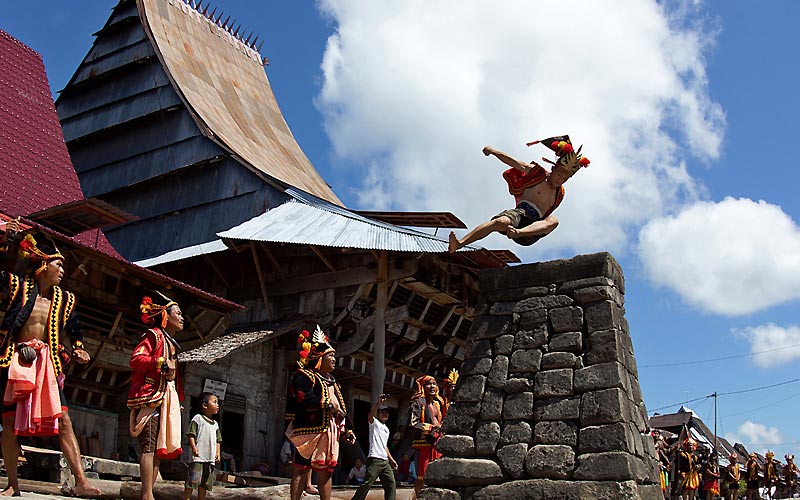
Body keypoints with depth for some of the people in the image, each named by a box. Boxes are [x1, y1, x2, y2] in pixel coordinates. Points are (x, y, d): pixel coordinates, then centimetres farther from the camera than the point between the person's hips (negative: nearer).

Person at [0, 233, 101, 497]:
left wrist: (77, 352, 6)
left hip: (46, 363, 2)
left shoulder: (65, 299, 12)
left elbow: (74, 332, 23)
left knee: (64, 420, -8)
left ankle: (80, 482, -11)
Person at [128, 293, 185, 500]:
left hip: (167, 397, 9)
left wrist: (177, 401, 19)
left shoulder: (171, 343, 25)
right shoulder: (154, 335, -1)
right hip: (152, 396, -9)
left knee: (160, 448, 5)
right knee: (149, 445, -14)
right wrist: (161, 362, -19)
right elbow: (136, 359, -13)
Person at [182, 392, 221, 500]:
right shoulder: (197, 418, -1)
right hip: (199, 456, -7)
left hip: (211, 458, 7)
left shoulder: (215, 424, 20)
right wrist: (193, 448, -18)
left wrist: (218, 452, 10)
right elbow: (191, 434, -7)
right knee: (193, 479, -11)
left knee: (205, 482, 10)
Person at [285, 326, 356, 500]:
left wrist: (347, 430, 15)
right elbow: (304, 397, -24)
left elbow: (340, 408, 21)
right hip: (310, 431, -8)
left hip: (329, 433, 8)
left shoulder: (331, 381, 21)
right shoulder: (304, 376, -5)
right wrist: (327, 404, -23)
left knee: (326, 469, 9)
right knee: (302, 469, -6)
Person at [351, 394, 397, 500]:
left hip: (385, 461, 8)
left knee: (391, 484, 1)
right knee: (367, 484, -11)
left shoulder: (386, 429, 25)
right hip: (374, 459, -8)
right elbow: (370, 416, -21)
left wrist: (391, 459, 22)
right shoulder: (374, 423, 2)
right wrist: (378, 403, -35)